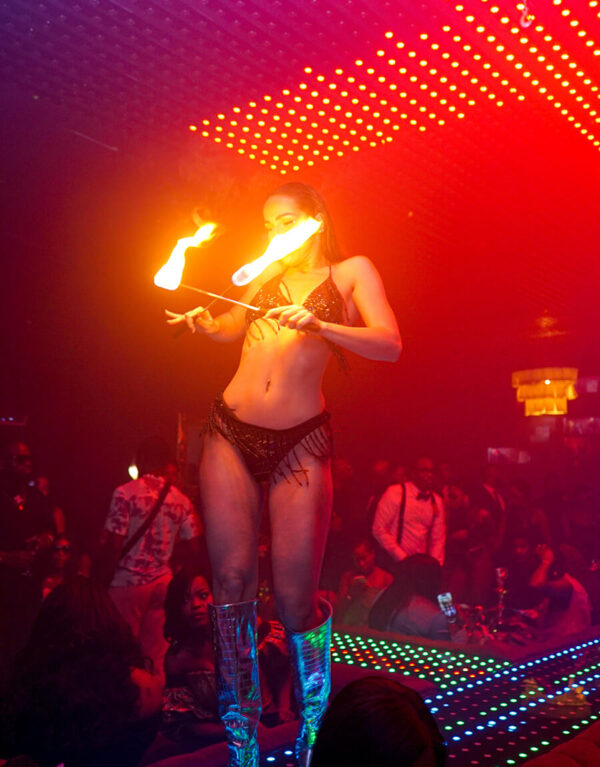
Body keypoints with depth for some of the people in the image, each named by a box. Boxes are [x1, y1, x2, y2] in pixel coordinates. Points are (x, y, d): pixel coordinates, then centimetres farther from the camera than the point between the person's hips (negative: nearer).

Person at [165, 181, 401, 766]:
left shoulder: (351, 272, 8)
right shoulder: (267, 274, 17)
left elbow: (389, 345, -6)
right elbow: (235, 326, 29)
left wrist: (316, 325, -19)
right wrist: (206, 323, 6)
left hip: (299, 442, -3)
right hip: (231, 432, 4)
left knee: (294, 599, -5)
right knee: (232, 585, -1)